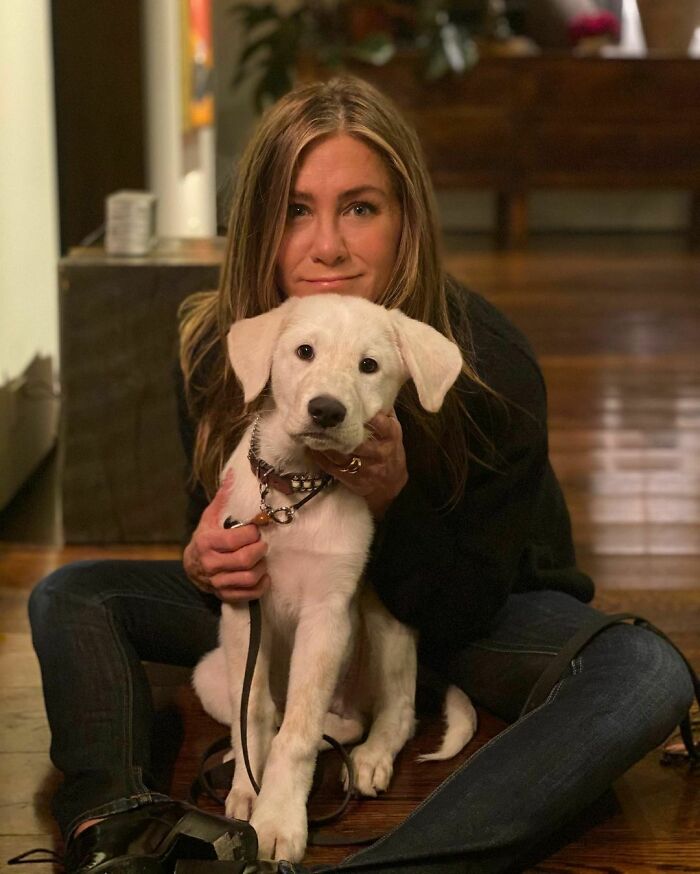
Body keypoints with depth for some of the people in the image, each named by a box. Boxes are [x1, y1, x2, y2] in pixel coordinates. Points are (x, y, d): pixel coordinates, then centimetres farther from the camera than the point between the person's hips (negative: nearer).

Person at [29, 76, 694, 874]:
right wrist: (206, 566, -30)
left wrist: (392, 499, -41)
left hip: (471, 612, -3)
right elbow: (213, 531, -4)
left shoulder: (489, 365, -26)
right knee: (70, 596, -11)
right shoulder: (215, 350, -17)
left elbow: (459, 611, -22)